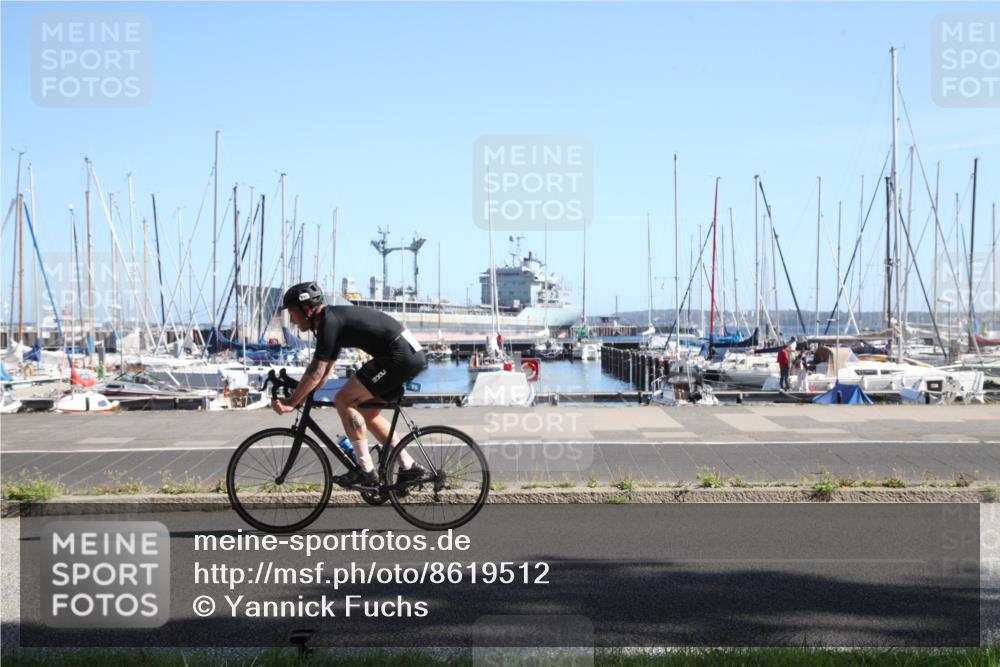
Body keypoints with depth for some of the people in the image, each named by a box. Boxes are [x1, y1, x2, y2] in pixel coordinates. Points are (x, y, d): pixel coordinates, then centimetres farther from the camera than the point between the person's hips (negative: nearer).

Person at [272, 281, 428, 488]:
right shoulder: (334, 318, 19)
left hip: (401, 356, -10)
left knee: (343, 400, -9)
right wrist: (300, 397, 20)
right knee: (368, 413, 17)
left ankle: (366, 471, -7)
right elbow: (326, 370, 26)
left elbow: (316, 372, -14)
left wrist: (290, 403, -9)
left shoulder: (329, 322, -11)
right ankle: (410, 467, 18)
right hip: (413, 354, 10)